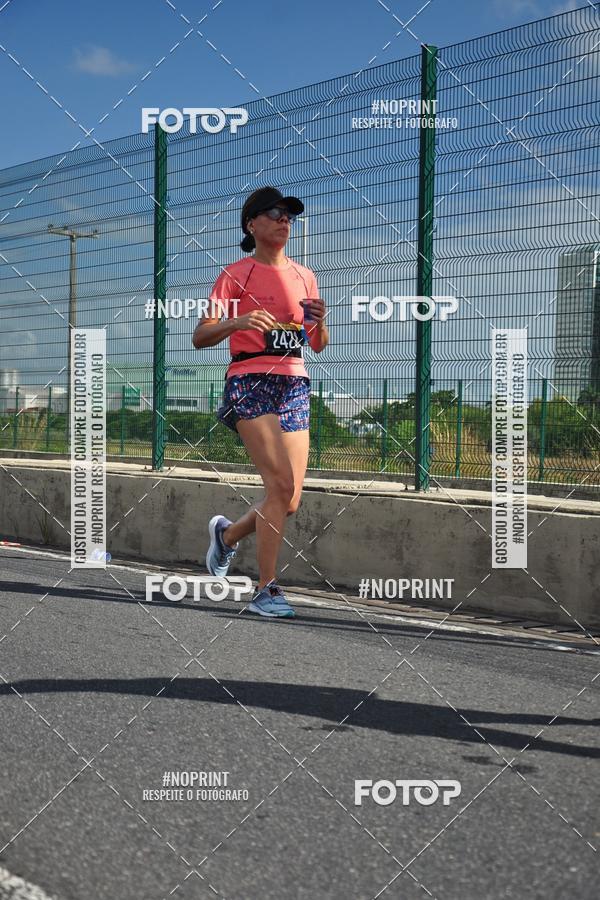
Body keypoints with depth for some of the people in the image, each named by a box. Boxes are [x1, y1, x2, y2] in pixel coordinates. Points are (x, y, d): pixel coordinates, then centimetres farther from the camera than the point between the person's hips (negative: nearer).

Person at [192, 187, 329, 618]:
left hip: (295, 387, 6)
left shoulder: (304, 276, 16)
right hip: (251, 384, -6)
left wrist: (319, 321, -2)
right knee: (282, 483, -19)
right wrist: (237, 321, -22)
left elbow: (318, 346, 20)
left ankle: (227, 534, 32)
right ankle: (266, 589, -9)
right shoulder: (236, 274, 1)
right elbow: (199, 337, -4)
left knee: (290, 499, 2)